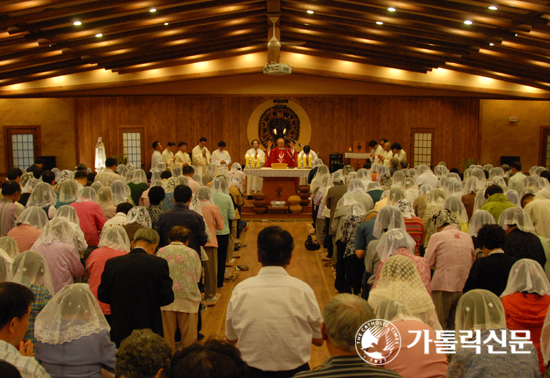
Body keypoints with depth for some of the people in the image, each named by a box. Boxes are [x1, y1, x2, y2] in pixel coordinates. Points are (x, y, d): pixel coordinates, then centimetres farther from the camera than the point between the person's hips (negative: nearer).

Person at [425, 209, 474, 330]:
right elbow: (472, 262, 17)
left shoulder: (437, 236, -6)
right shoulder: (468, 237, 7)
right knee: (457, 327, 13)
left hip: (442, 288, -4)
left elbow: (428, 263, -3)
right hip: (463, 289, 5)